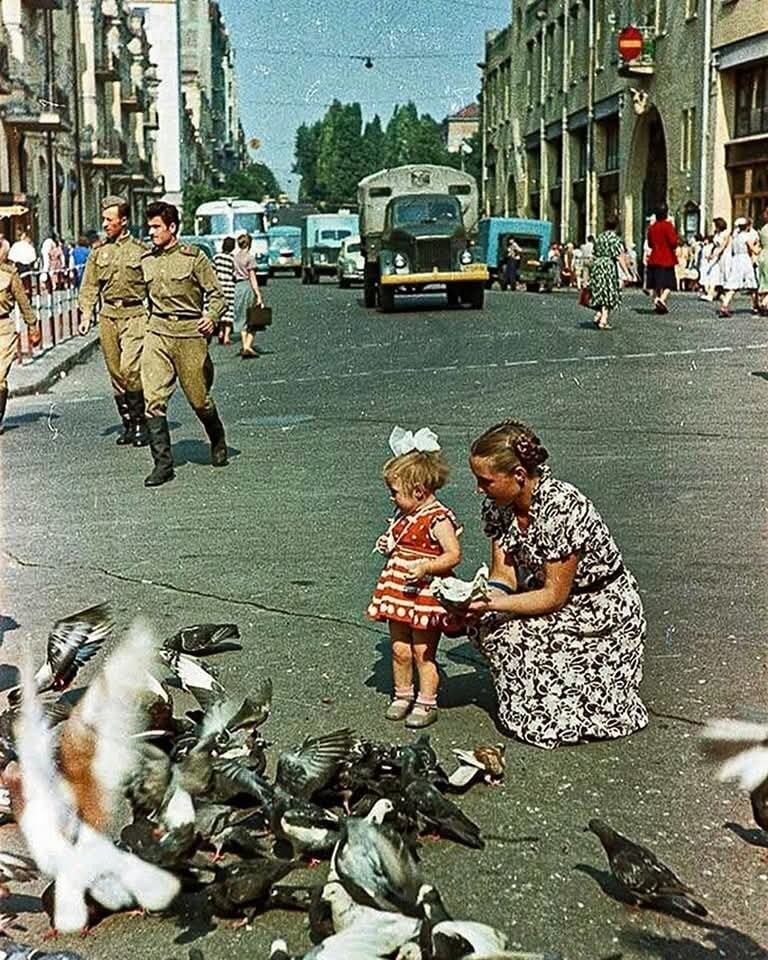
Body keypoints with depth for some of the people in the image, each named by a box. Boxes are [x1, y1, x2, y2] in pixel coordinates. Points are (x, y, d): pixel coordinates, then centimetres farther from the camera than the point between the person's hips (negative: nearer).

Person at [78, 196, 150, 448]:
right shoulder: (98, 254, 12)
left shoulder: (140, 251, 0)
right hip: (108, 316, 5)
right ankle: (128, 424, 17)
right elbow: (89, 288, 12)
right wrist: (86, 315, -1)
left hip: (134, 315, -5)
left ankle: (141, 422, -4)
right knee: (115, 374, 7)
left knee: (130, 368, -18)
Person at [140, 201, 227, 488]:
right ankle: (163, 464, -5)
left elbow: (216, 293, -3)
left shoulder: (194, 257, -3)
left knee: (198, 397, 6)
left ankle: (218, 442, 36)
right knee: (153, 399, -9)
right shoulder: (145, 261, 11)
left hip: (190, 332, -3)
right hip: (157, 332, 4)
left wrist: (211, 317, -20)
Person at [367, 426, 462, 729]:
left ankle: (427, 703, 12)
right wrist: (388, 547, 5)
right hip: (399, 595, 8)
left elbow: (453, 554, -21)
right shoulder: (405, 515, 10)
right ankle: (402, 695, 28)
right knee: (399, 649, 13)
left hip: (426, 596, -8)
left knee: (423, 652, 1)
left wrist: (425, 567, -30)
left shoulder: (438, 519, -16)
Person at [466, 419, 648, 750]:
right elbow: (505, 575, -4)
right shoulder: (497, 506, -7)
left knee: (507, 633, -23)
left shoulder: (562, 508, -30)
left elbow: (554, 596, -25)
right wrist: (476, 598, -25)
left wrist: (492, 603, -31)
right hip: (557, 606, 8)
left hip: (606, 608, -8)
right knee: (482, 624, -14)